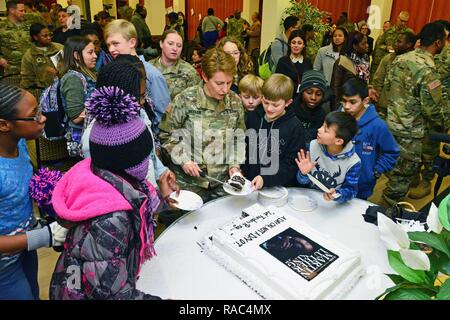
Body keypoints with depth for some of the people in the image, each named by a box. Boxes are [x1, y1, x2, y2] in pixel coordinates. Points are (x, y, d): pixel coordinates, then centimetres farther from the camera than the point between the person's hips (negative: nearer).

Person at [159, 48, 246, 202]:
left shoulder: (235, 101, -1)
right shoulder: (185, 100, -13)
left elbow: (239, 138, 9)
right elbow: (165, 135, -5)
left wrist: (235, 165, -2)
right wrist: (183, 160, -14)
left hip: (223, 180, 4)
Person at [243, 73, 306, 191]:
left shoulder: (294, 127, -7)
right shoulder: (253, 117, 5)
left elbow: (291, 164, -8)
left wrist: (265, 179, -19)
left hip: (279, 186, -2)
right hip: (250, 183, 3)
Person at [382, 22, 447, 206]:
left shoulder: (400, 59, 0)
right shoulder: (427, 70, -23)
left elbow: (387, 85, 10)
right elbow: (433, 108, -19)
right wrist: (442, 126, -1)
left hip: (391, 121, 8)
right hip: (410, 131, -8)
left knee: (394, 162, 24)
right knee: (405, 170, 8)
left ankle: (390, 195, 40)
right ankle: (391, 204, 22)